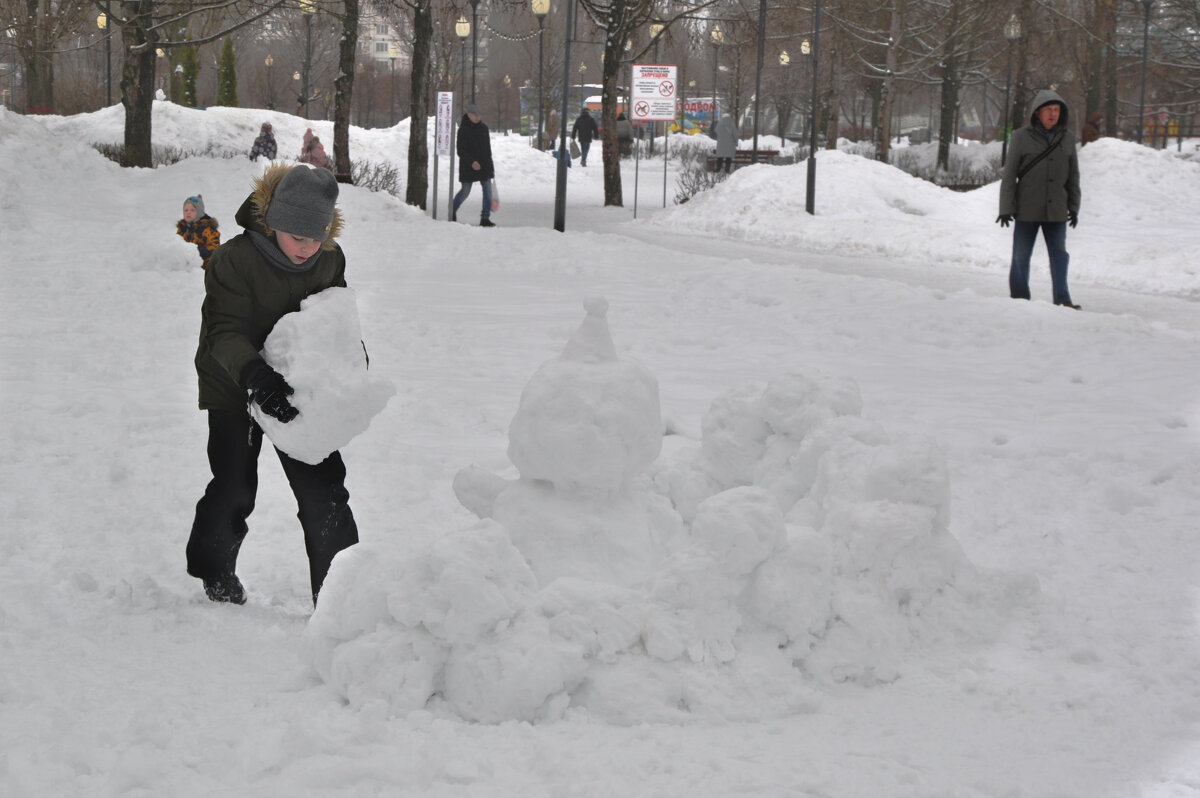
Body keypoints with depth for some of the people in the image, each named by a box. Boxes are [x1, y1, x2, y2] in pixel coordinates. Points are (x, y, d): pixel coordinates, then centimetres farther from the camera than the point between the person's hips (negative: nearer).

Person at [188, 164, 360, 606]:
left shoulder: (330, 260, -5)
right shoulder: (235, 260, -22)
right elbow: (225, 331, -28)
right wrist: (255, 375, -45)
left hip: (298, 387, 4)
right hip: (234, 390, -4)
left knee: (323, 488, -3)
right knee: (234, 487, -1)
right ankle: (213, 572, 26)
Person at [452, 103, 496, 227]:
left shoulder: (483, 128, 10)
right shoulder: (463, 130, -8)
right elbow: (460, 151, -14)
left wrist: (491, 166, 18)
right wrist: (471, 162, -27)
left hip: (484, 165, 5)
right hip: (468, 167, -5)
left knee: (488, 190, -4)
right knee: (465, 191, 3)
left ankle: (485, 218, -2)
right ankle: (452, 211, 27)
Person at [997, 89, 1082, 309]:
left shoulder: (1067, 139, 7)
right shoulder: (1022, 137, -3)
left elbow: (1073, 177, 14)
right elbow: (1009, 175, -2)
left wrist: (1074, 207, 10)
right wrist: (1006, 207, -7)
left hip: (1056, 210, 2)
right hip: (1027, 210, -2)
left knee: (1059, 254, 0)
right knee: (1021, 256, 4)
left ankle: (1062, 299, 3)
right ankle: (1019, 298, 15)